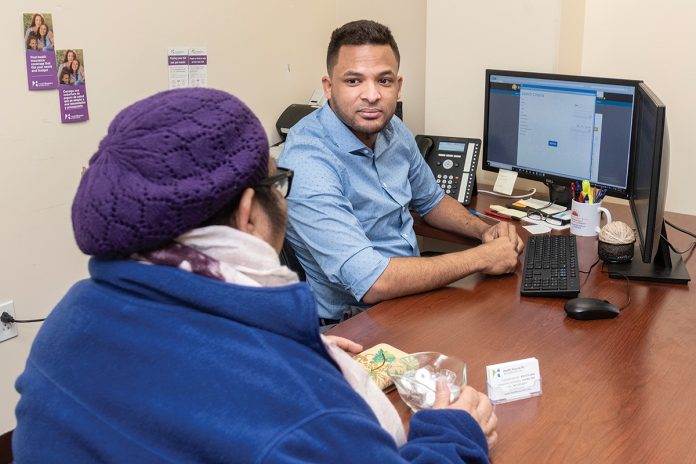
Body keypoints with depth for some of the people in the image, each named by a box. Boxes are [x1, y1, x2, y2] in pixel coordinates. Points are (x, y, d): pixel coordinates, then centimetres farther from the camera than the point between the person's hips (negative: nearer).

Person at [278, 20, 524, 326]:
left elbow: (431, 200, 21)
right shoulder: (307, 162, -25)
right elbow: (371, 283, -33)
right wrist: (481, 258, -23)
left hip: (411, 296, 8)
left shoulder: (393, 131, 1)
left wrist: (483, 229, 0)